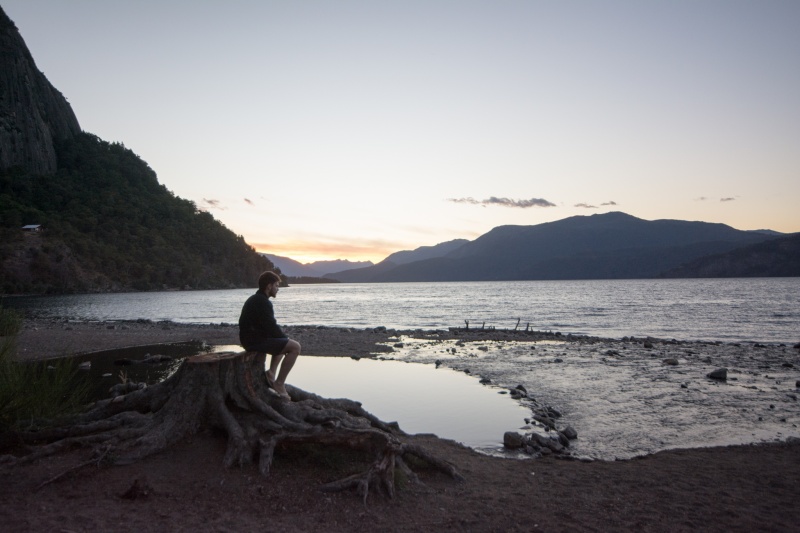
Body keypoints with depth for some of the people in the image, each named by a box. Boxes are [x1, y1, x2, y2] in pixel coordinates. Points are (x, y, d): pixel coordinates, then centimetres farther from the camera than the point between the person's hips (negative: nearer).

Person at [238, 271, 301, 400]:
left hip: (249, 339, 11)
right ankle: (279, 383, -11)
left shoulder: (254, 299, 17)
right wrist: (285, 337, -3)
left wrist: (283, 336, 11)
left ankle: (272, 373, 16)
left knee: (283, 342, 30)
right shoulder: (263, 302, -17)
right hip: (256, 341, -11)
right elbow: (271, 327, -20)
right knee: (295, 347, -15)